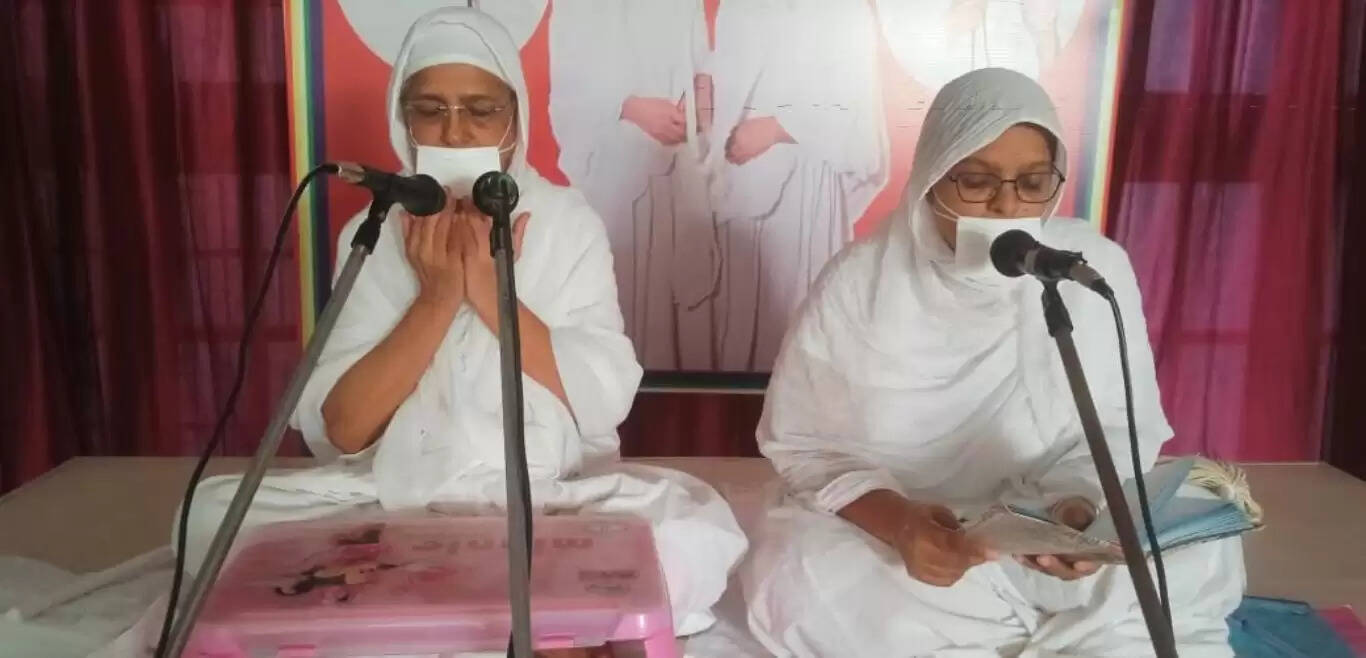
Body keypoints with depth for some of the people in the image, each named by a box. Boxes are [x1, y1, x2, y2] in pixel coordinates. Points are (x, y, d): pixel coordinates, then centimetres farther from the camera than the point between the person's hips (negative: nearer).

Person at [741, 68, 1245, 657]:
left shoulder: (1097, 269, -7)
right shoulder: (859, 283, -13)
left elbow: (1119, 429, -3)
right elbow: (806, 446, -10)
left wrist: (1080, 505, -26)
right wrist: (894, 519, -30)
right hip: (886, 529, 0)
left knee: (1199, 555, -22)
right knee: (793, 572, -32)